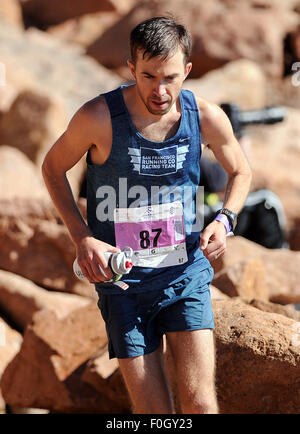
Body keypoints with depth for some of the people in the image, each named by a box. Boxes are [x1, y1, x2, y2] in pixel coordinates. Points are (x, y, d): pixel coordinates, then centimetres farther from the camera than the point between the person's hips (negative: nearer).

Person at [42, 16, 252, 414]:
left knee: (199, 401, -11)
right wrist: (82, 238, -9)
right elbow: (53, 168, 3)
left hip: (186, 274, 1)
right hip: (123, 279, -1)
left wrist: (225, 220, -6)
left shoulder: (206, 117, -8)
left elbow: (240, 171, 13)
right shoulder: (100, 117, -16)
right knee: (152, 412, 0)